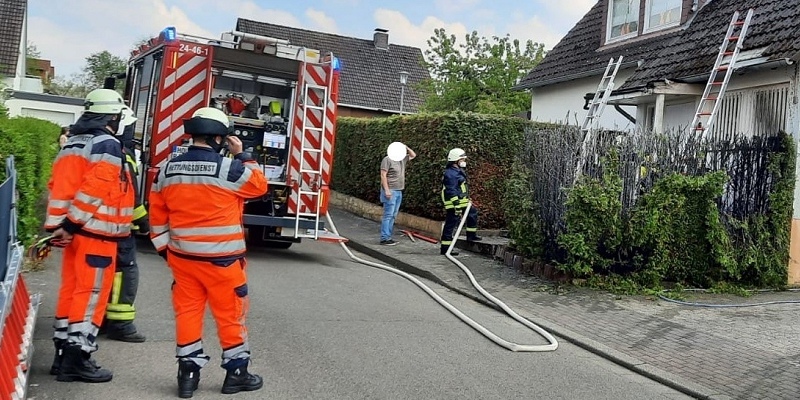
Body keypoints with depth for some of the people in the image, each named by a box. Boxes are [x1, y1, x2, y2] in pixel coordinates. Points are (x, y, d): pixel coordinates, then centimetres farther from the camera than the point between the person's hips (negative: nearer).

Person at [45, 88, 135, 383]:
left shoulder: (72, 144, 17)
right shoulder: (107, 145, -12)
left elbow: (57, 187, 13)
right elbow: (94, 190, -21)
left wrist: (57, 225, 10)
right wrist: (71, 225, -18)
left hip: (76, 231, 9)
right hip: (97, 233, -9)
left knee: (71, 290, 13)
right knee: (91, 294, -4)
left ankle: (64, 353, 20)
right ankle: (77, 359, -1)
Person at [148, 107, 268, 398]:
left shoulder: (168, 170, 2)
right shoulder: (229, 169, -14)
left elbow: (157, 215, 9)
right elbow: (259, 186, 4)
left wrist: (165, 249, 18)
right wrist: (241, 155, 9)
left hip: (181, 257, 5)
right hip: (222, 259, -4)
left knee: (187, 312, 12)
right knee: (230, 315, 8)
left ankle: (188, 373, 17)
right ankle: (236, 372, 19)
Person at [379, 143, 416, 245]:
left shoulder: (402, 159, 15)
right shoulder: (387, 159, -9)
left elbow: (413, 155, 29)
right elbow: (383, 175, -14)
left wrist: (406, 148, 11)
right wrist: (386, 190, -20)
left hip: (399, 191, 9)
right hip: (390, 191, -8)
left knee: (393, 216, 9)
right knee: (388, 215, -9)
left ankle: (388, 237, 13)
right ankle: (384, 238, -7)